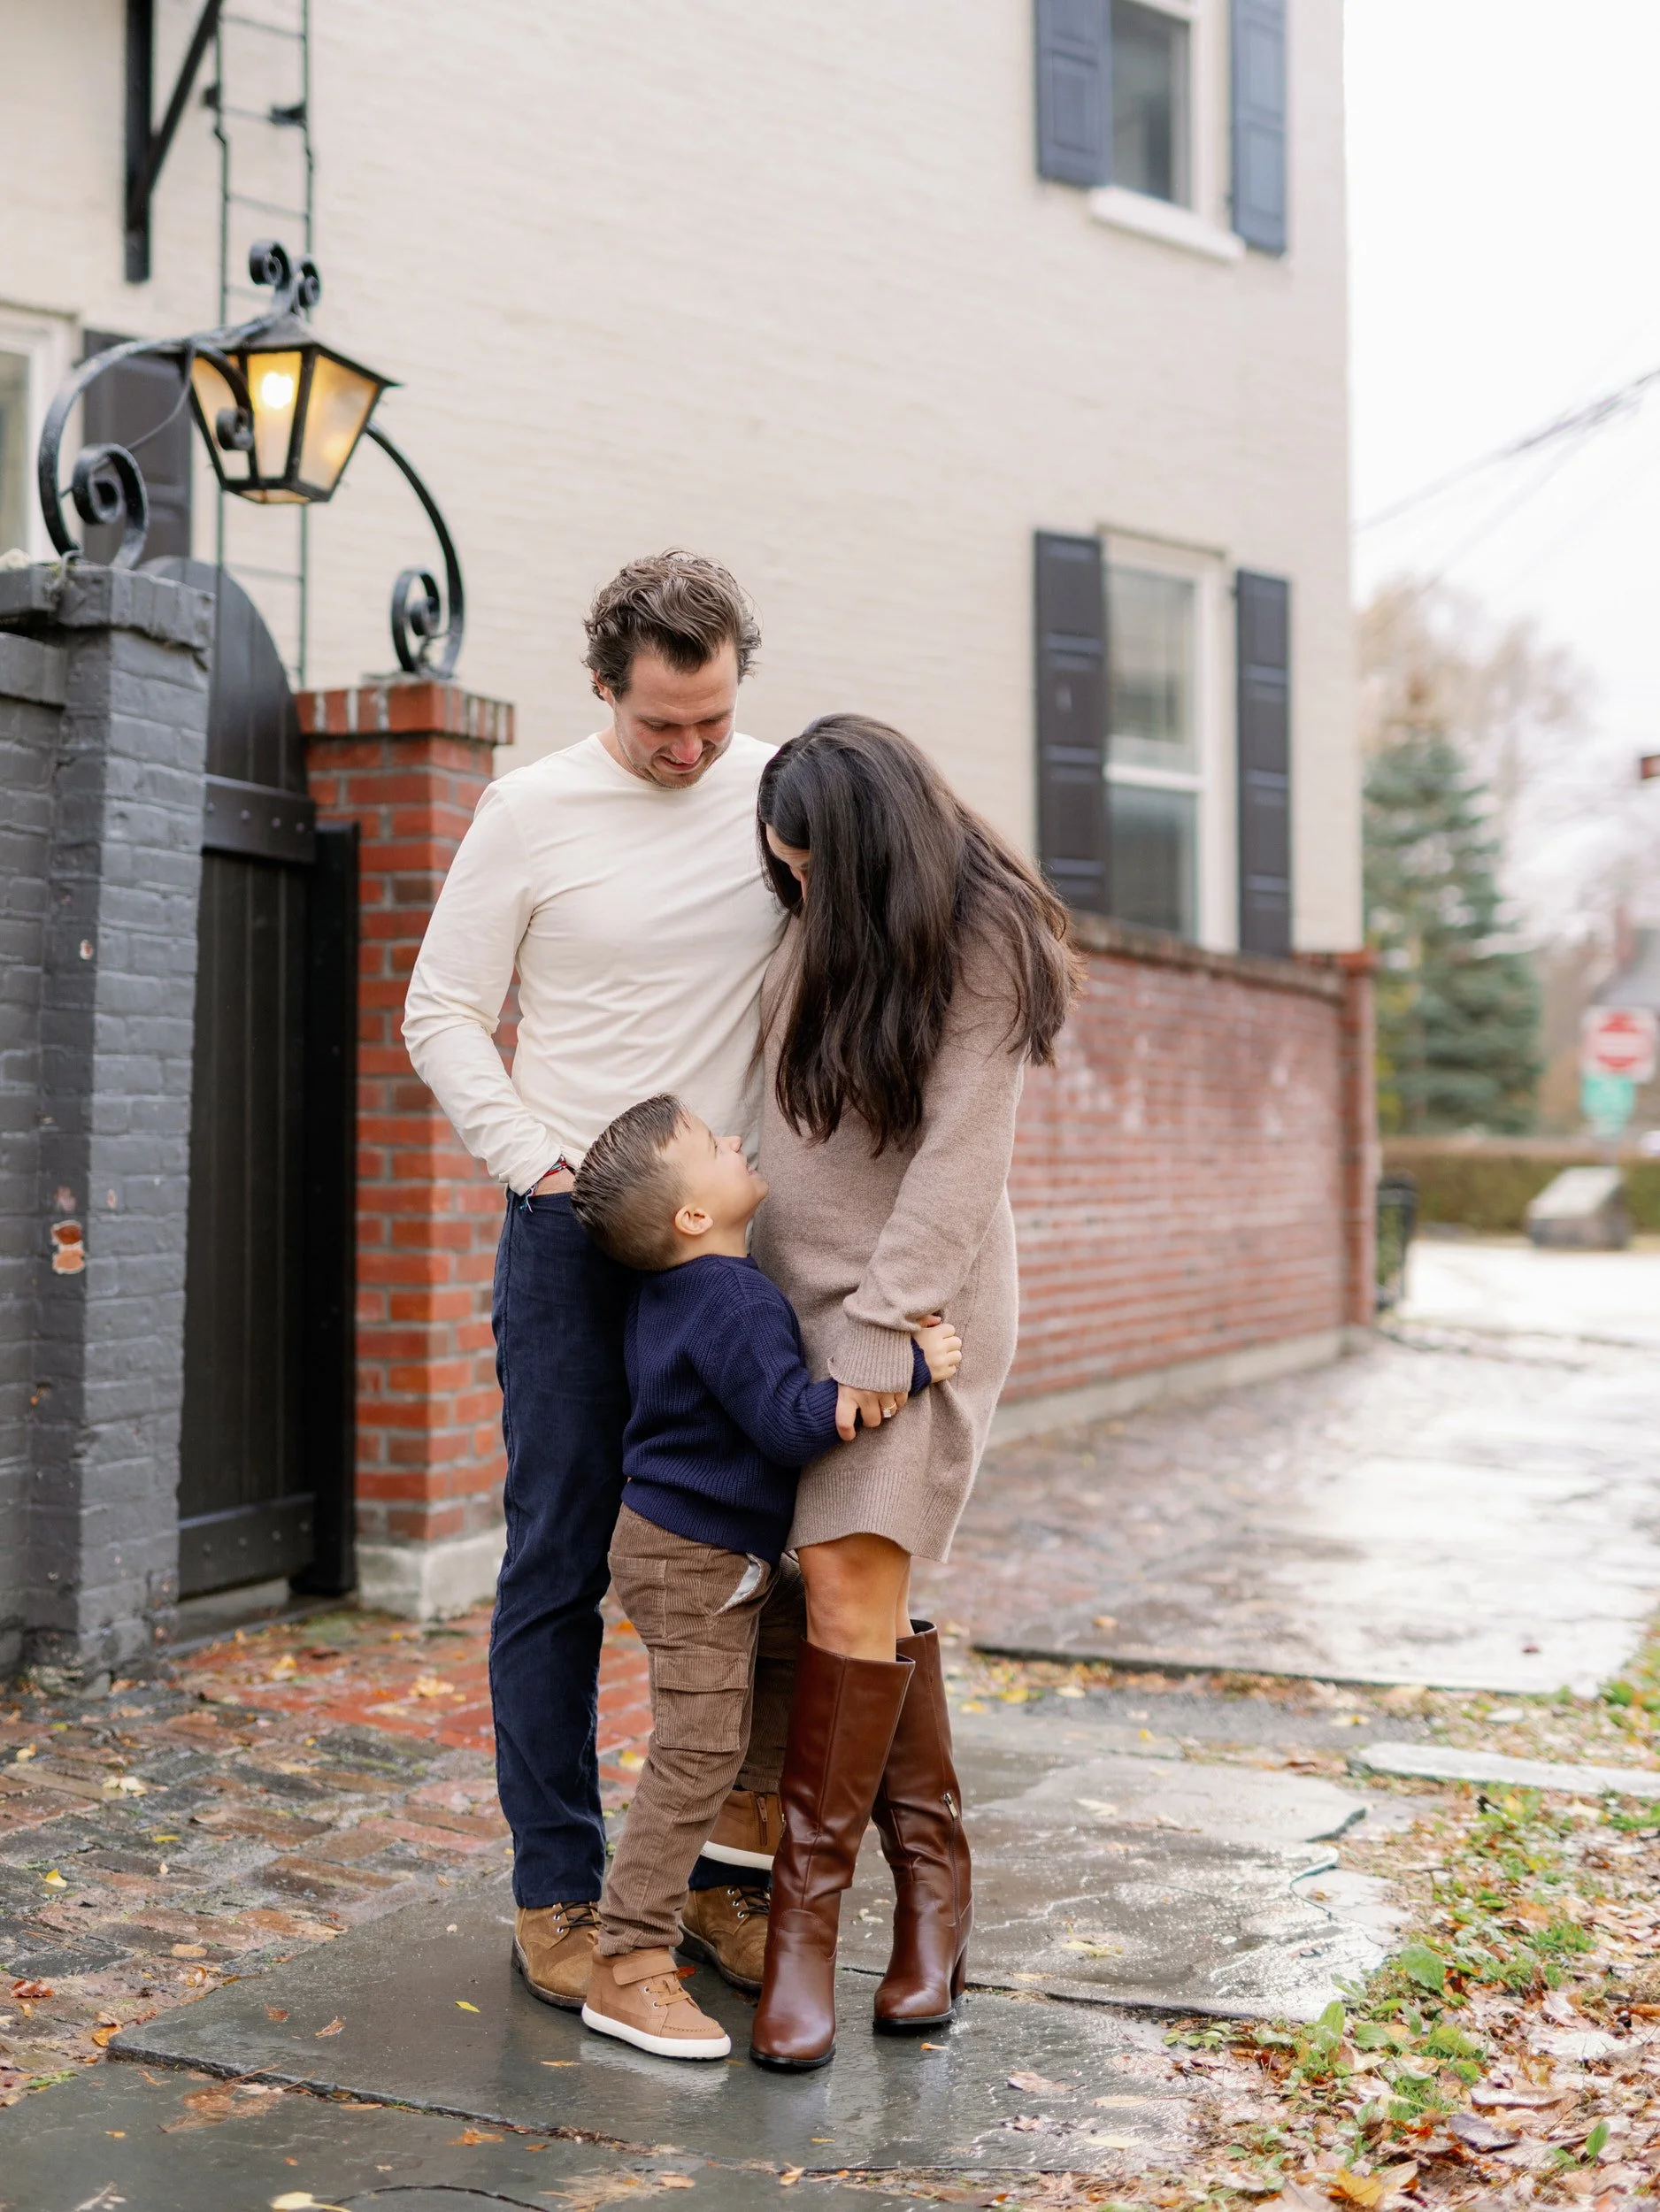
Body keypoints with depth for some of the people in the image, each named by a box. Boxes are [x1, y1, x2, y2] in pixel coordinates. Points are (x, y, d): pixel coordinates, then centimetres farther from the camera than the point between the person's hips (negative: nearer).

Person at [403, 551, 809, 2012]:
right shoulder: (533, 813, -2)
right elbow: (441, 1017, 3)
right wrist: (546, 1162, -8)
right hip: (574, 1236, -2)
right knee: (560, 1568, 2)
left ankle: (720, 1867, 20)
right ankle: (557, 1889, 12)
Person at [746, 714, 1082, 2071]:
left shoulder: (981, 943, -10)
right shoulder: (815, 928, 10)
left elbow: (959, 1149, -15)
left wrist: (885, 1323, -19)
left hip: (913, 1302, -6)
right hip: (798, 1293, 6)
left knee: (850, 1575, -13)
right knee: (872, 1597, 6)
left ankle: (805, 1911, -5)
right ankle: (933, 1882, 17)